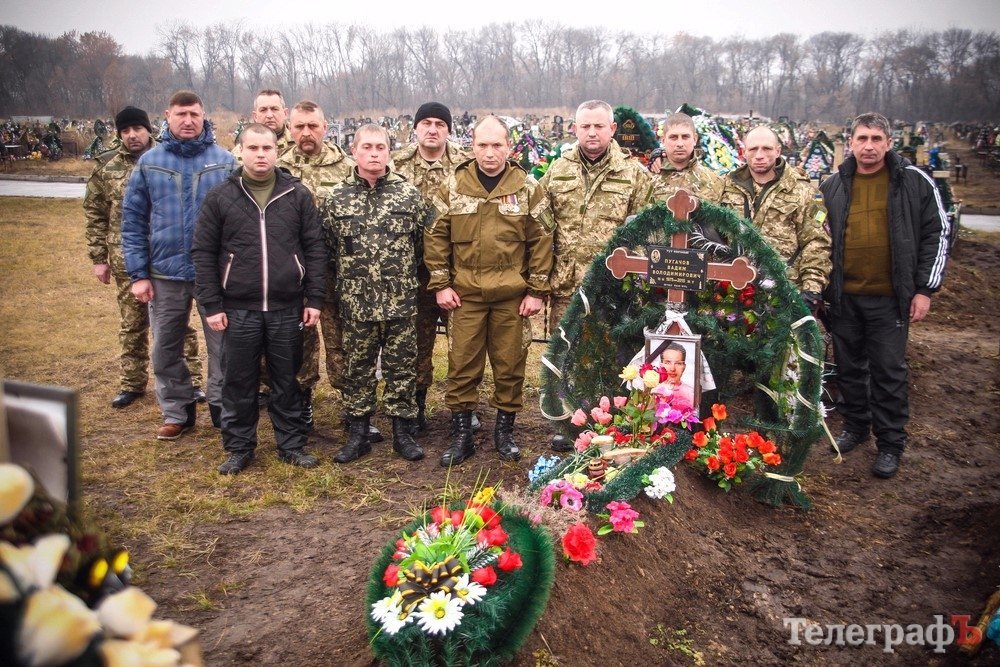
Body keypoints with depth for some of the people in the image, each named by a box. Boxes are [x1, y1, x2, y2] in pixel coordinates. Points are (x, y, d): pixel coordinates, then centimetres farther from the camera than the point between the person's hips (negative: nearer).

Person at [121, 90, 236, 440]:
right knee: (166, 349, 12)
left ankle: (223, 408, 23)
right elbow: (133, 221, 4)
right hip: (165, 273, 2)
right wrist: (138, 273, -1)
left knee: (223, 346, 6)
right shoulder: (149, 162, 3)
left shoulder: (225, 161, -1)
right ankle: (177, 412, 28)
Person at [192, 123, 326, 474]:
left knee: (287, 381, 11)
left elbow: (315, 248, 4)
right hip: (238, 310, 0)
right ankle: (239, 448, 24)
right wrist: (211, 305, -3)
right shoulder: (220, 197, 2)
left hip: (287, 309, 0)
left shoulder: (298, 195, 3)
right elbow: (203, 253, 2)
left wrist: (314, 298, -1)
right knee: (238, 383, 10)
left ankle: (292, 444, 24)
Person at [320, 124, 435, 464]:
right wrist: (348, 274, 8)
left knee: (402, 366, 7)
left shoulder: (409, 193, 0)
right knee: (357, 367, 10)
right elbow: (326, 248, 8)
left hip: (401, 301, 0)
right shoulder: (336, 198, 2)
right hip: (355, 302, 1)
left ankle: (402, 432, 20)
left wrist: (405, 270, 7)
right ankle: (357, 434, 22)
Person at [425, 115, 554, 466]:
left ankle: (505, 431, 25)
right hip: (464, 293, 1)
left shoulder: (528, 188, 1)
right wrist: (440, 284, 0)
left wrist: (537, 290, -3)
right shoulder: (453, 187, 3)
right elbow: (436, 236, 6)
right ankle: (461, 435, 18)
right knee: (462, 365, 5)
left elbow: (541, 240, 1)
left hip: (511, 295, 0)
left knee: (510, 365, 8)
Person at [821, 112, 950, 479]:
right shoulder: (832, 186, 6)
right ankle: (855, 426, 32)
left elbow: (937, 234, 1)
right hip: (843, 297, 3)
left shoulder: (915, 182, -1)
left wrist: (924, 289, -4)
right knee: (849, 366, 14)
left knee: (889, 372, 3)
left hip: (888, 297, -3)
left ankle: (890, 444, 16)